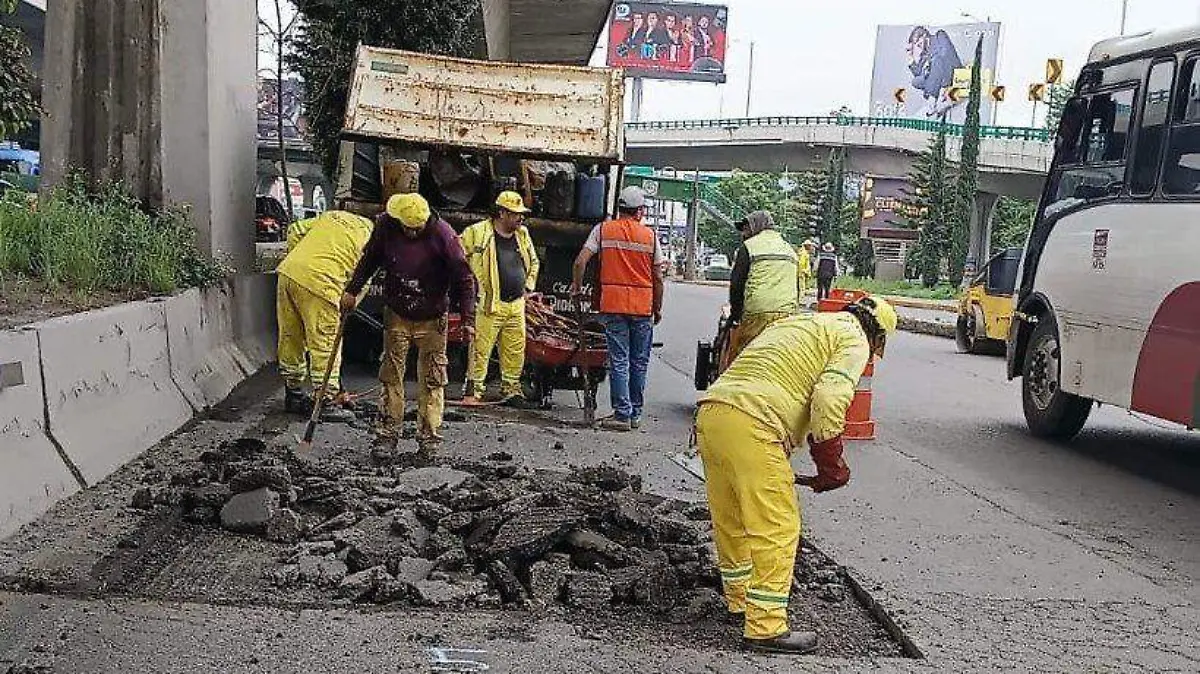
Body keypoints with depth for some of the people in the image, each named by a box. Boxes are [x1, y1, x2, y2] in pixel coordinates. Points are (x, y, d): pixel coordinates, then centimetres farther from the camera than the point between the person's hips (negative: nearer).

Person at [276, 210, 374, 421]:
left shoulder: (332, 215, 24)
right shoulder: (370, 239, 4)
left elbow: (295, 230, 23)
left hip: (288, 271, 7)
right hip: (317, 283, -7)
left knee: (291, 339, 18)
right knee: (325, 347, 3)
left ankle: (294, 394, 31)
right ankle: (326, 403, 9)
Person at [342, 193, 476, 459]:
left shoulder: (442, 233, -17)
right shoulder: (386, 225, -8)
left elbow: (463, 278, -12)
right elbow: (370, 259, 11)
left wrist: (468, 319, -15)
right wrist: (352, 290, 10)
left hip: (432, 319, -3)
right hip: (396, 316, 3)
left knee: (432, 380, 0)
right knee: (391, 377, 3)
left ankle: (429, 438, 6)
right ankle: (388, 434, 10)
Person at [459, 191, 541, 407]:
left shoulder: (523, 235, 14)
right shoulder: (477, 233, -6)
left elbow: (533, 262, 29)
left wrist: (528, 286, 19)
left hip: (517, 305, 6)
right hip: (489, 304, -6)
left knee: (515, 352, 9)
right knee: (480, 350, -6)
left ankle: (510, 391, 21)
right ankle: (473, 391, 2)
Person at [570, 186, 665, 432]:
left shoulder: (603, 230, 3)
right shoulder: (650, 235, 4)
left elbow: (580, 261, -5)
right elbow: (658, 278, 5)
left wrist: (577, 286, 12)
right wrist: (658, 309, 15)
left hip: (613, 304, -1)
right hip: (643, 306, 1)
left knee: (619, 361, 1)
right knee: (639, 362, 10)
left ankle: (623, 414, -1)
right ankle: (635, 414, 18)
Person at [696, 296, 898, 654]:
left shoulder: (796, 323, 33)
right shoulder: (854, 341, 8)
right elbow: (829, 399, -10)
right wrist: (831, 465, 0)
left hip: (709, 413, 9)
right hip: (751, 427, -9)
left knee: (730, 520, 21)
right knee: (777, 529, 0)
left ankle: (739, 601, 37)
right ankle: (765, 627, 3)